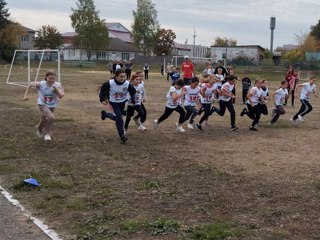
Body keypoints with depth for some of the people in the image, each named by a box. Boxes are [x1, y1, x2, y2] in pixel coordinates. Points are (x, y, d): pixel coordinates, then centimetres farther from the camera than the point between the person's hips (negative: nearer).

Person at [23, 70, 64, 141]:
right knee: (51, 117, -26)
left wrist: (56, 90, -39)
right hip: (42, 104, -3)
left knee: (44, 120, 20)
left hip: (52, 106, 3)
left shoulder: (57, 85, -18)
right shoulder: (41, 84, -20)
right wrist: (25, 95, -8)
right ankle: (47, 133, -1)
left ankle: (39, 129, 56)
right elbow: (30, 85, -5)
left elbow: (61, 96, -25)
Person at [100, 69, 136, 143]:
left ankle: (105, 114, 49)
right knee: (119, 119, -12)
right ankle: (122, 136, -3)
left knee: (116, 117, 20)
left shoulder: (127, 84, -23)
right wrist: (102, 99, -9)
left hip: (123, 102, 4)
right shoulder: (110, 83, -27)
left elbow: (133, 92, -6)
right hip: (114, 103, -4)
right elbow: (103, 90, -10)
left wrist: (133, 101, -14)